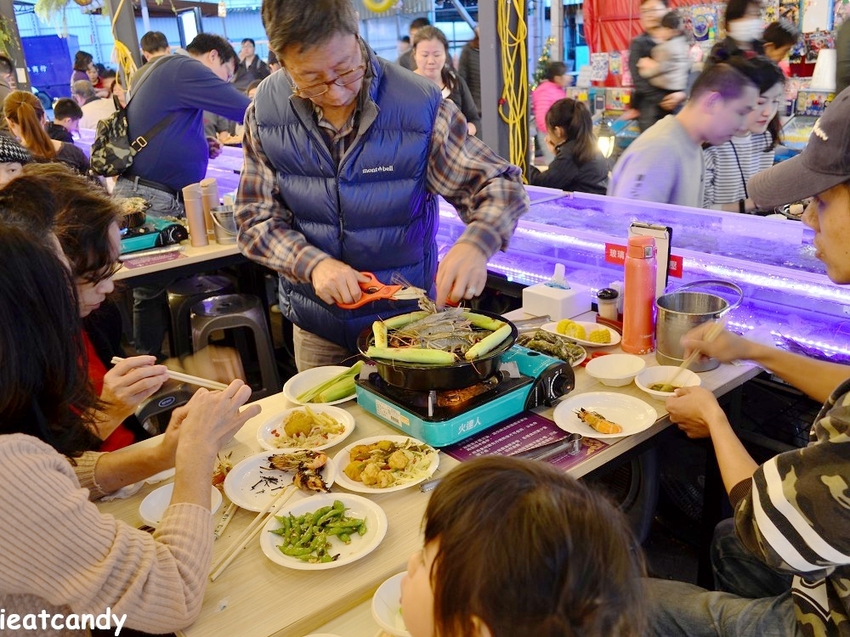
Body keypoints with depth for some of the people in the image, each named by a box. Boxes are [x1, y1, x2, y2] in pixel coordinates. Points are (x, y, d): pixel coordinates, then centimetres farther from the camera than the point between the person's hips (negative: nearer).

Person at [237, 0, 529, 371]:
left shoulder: (420, 105, -20)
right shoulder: (266, 114, -12)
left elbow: (501, 185, -15)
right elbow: (257, 220, -7)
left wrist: (476, 243, -37)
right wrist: (312, 264, -26)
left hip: (409, 317, -1)